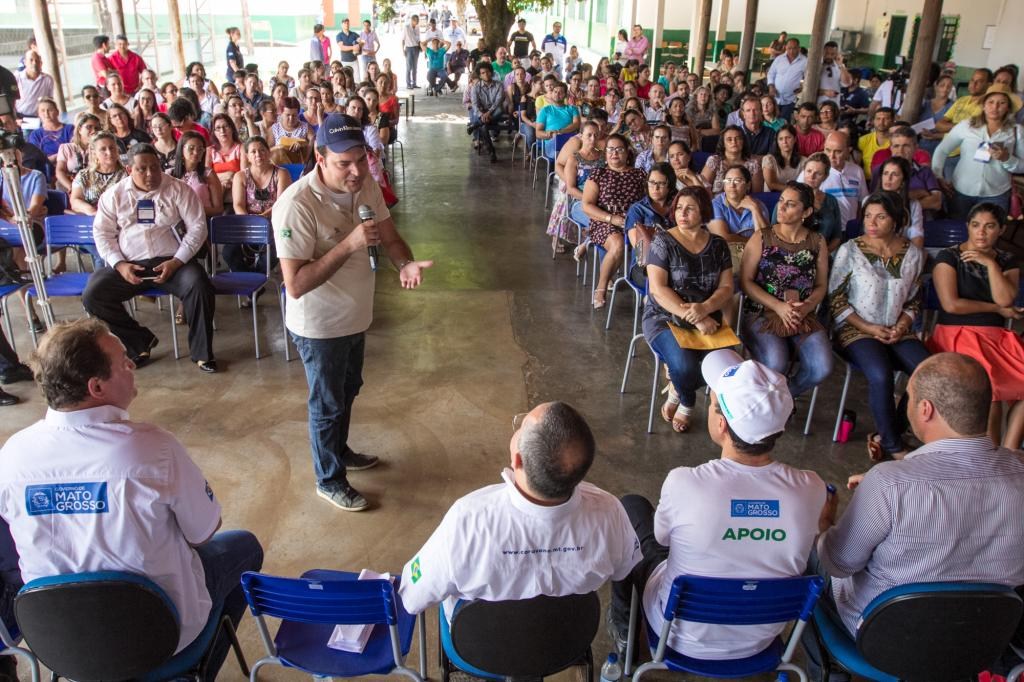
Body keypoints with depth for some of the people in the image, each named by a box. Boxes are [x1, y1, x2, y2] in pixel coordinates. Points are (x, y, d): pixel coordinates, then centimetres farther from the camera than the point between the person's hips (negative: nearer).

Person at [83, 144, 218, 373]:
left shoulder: (178, 189, 2)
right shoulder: (114, 194, 8)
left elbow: (197, 227, -1)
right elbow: (102, 233, 9)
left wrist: (176, 262, -13)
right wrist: (119, 264, -8)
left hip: (172, 261, -2)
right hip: (128, 264, 3)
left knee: (199, 286, -32)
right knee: (92, 294, -19)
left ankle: (202, 352, -14)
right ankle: (140, 343, -1)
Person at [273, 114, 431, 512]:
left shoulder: (366, 188, -8)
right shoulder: (296, 205, -30)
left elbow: (391, 239, -1)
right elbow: (295, 285, -32)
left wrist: (406, 264, -24)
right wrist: (350, 244, -38)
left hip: (355, 315, 7)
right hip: (319, 326, -7)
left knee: (347, 392, 27)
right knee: (328, 404, 12)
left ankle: (339, 451, 52)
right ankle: (330, 480, 34)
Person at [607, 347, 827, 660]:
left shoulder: (684, 483, -32)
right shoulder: (811, 490, -23)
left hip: (684, 639, -3)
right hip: (762, 639, 4)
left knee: (631, 506, 16)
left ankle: (624, 627, 33)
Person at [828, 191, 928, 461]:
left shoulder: (913, 254, 7)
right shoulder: (849, 251, -3)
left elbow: (913, 301, 14)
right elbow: (836, 298, -4)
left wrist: (902, 327, -6)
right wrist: (870, 328, -11)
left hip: (898, 332, 4)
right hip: (856, 330, -4)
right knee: (881, 375, -32)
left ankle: (884, 436, -4)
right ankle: (894, 446, -10)